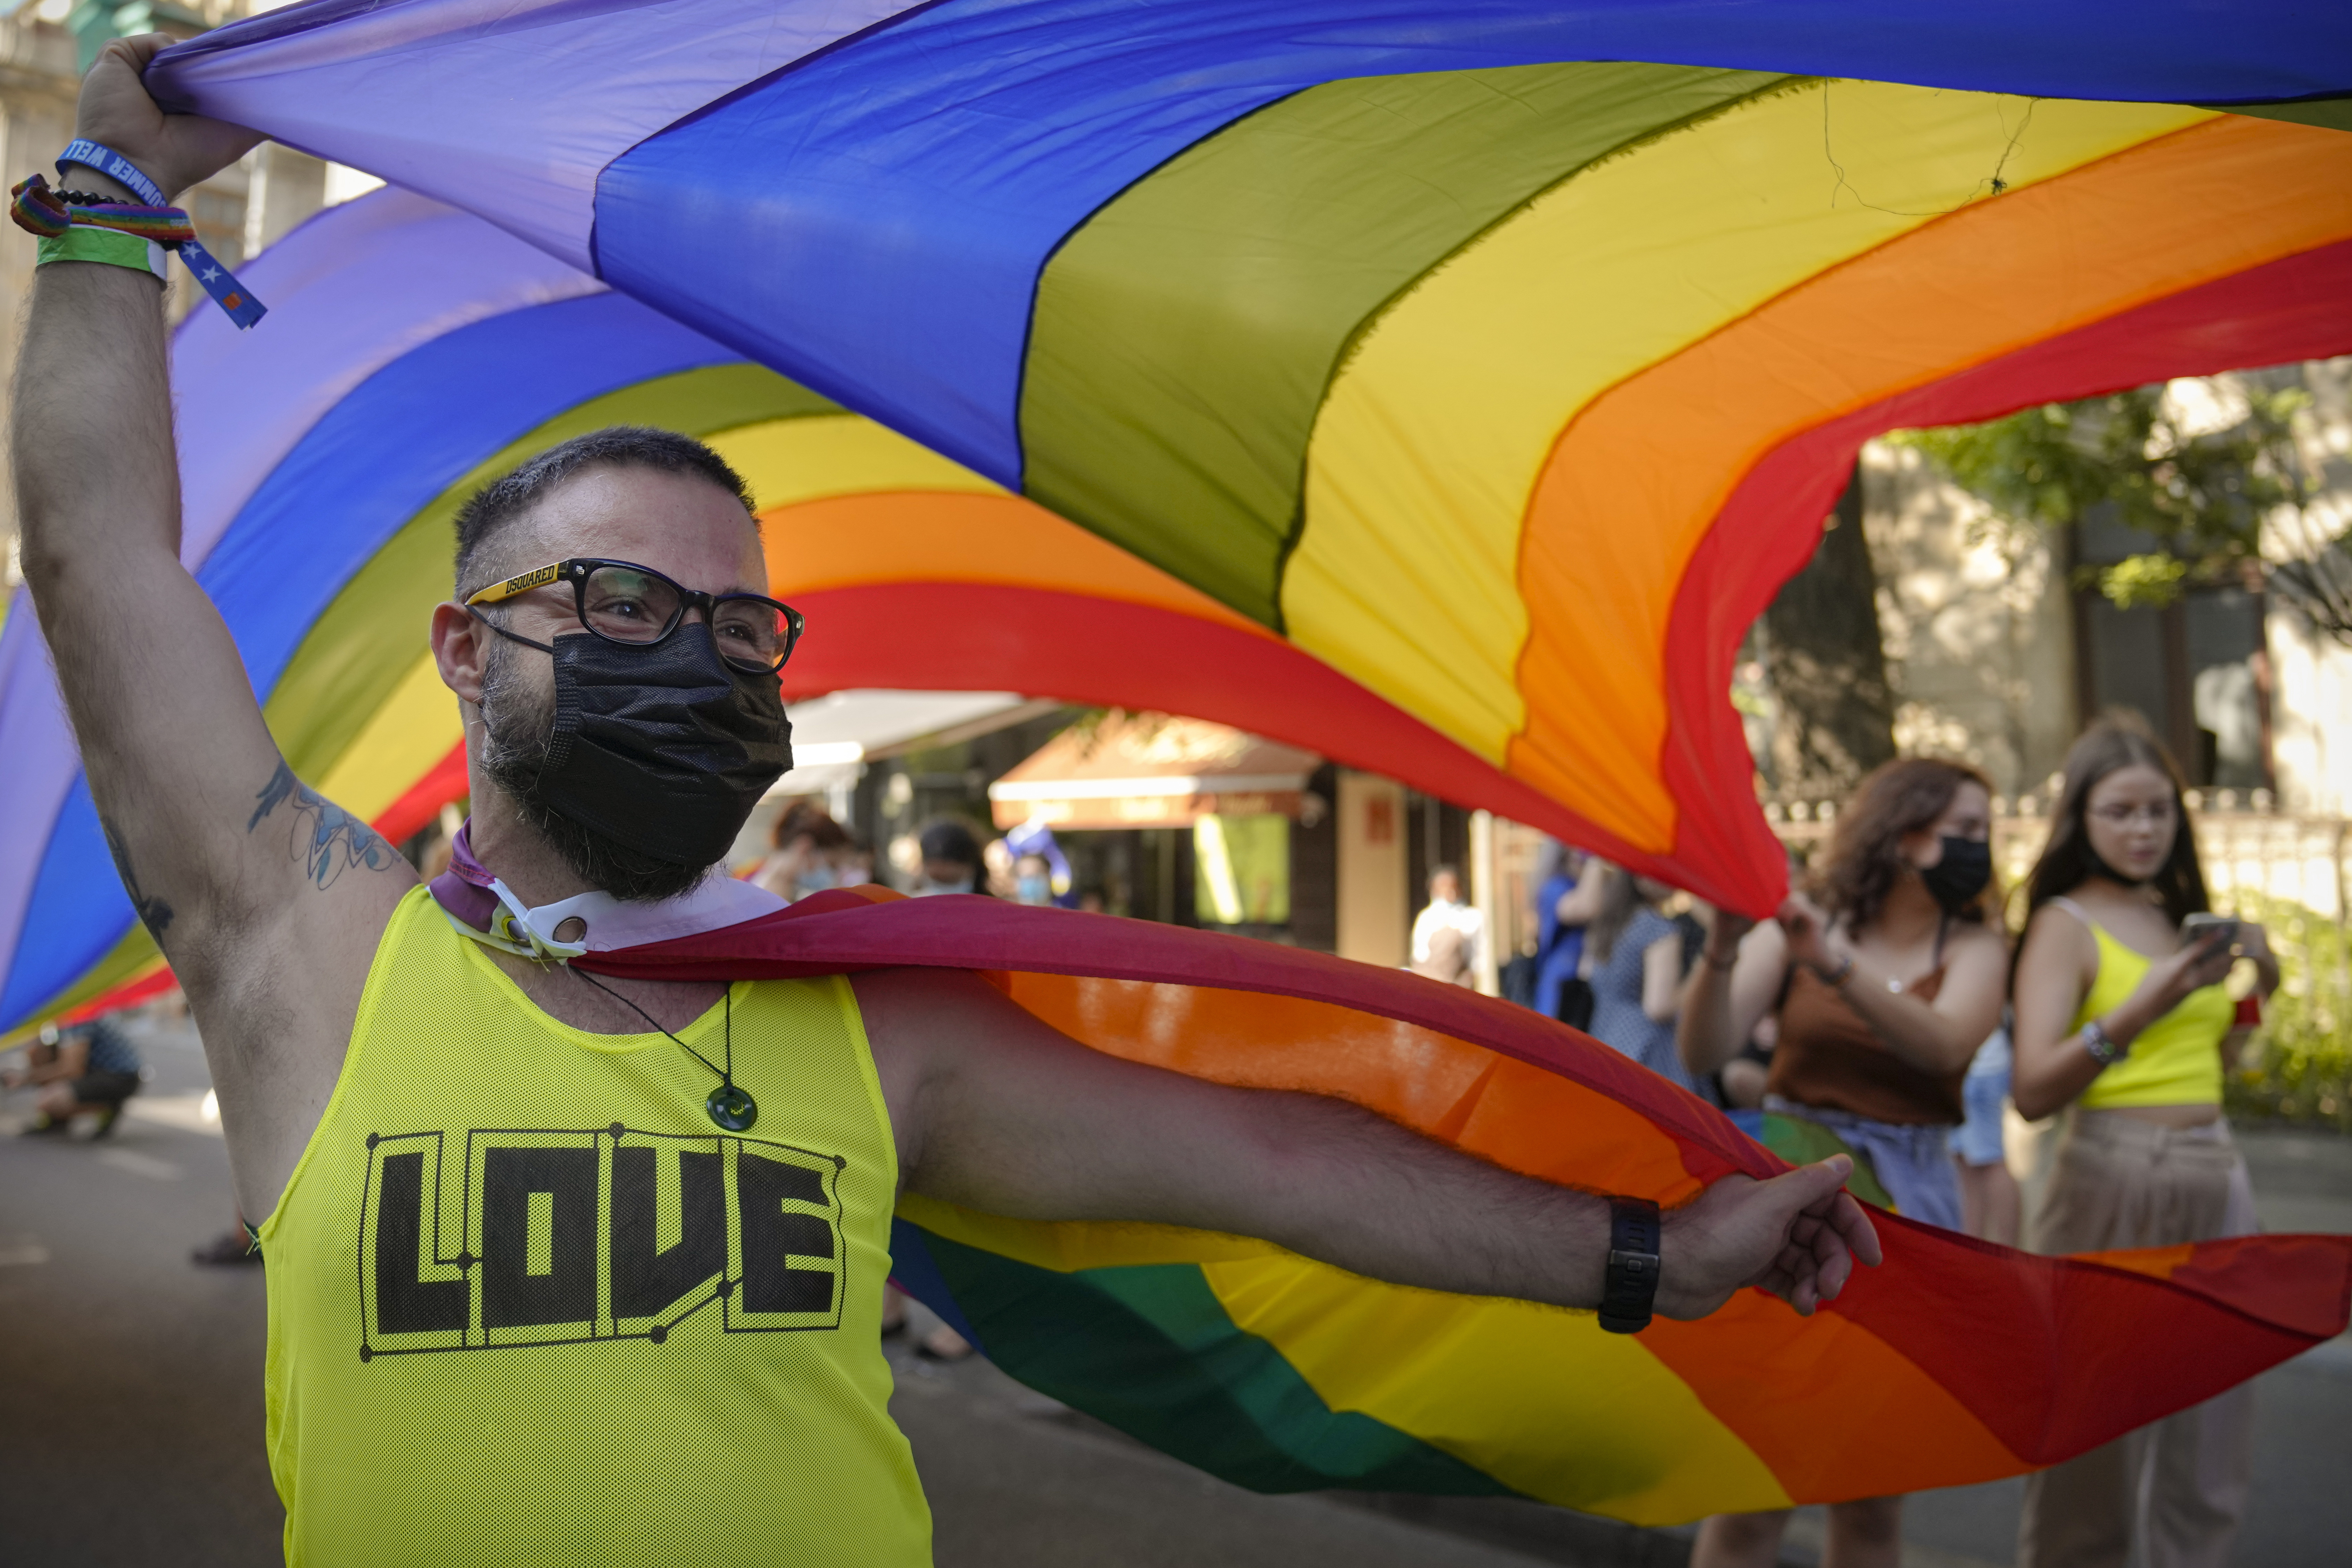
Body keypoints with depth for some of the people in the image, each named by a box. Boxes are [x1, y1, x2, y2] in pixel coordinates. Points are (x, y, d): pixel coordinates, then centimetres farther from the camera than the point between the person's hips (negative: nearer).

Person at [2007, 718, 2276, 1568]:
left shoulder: (2183, 917, 15)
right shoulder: (2065, 924, -3)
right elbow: (2032, 1091, -15)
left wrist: (2258, 981, 8)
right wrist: (2142, 1007, -24)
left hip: (2217, 1182, 6)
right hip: (2115, 1183, -6)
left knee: (2207, 1463, 10)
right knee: (2093, 1460, 0)